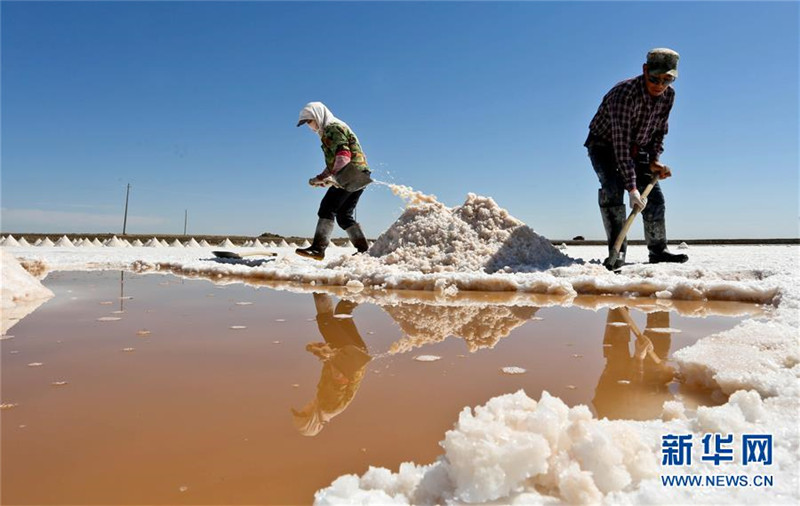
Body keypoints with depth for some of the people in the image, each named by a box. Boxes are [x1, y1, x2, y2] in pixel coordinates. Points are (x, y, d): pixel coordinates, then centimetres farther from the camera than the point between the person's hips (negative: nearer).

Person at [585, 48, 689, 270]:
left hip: (636, 149, 7)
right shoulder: (625, 93, -35)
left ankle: (658, 251, 15)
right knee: (612, 189, -29)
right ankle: (617, 252, -26)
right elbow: (621, 144, -39)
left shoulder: (668, 95, -12)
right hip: (604, 145, -7)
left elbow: (660, 130, 5)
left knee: (654, 196, 2)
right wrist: (631, 188, -42)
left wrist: (654, 160, -11)